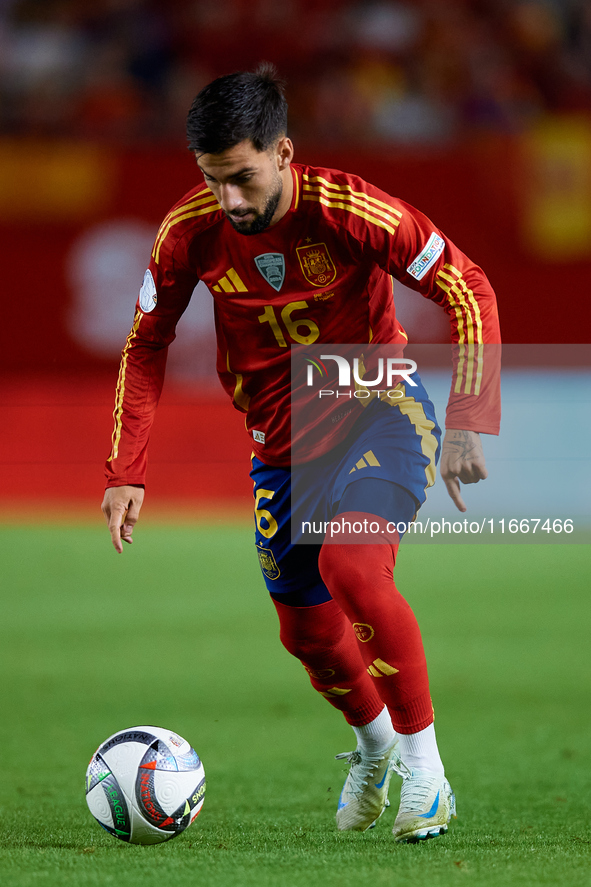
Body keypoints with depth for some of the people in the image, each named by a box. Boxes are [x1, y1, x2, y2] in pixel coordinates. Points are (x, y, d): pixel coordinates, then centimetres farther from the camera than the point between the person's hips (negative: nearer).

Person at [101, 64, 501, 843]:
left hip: (379, 408, -5)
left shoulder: (349, 211, -25)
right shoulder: (190, 233, -14)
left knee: (352, 569, -30)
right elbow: (146, 346, 1)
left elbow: (470, 293, -16)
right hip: (282, 441, 5)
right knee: (306, 632, 11)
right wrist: (126, 473, -6)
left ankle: (424, 766, -15)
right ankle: (374, 744, 44)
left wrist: (466, 423, -22)